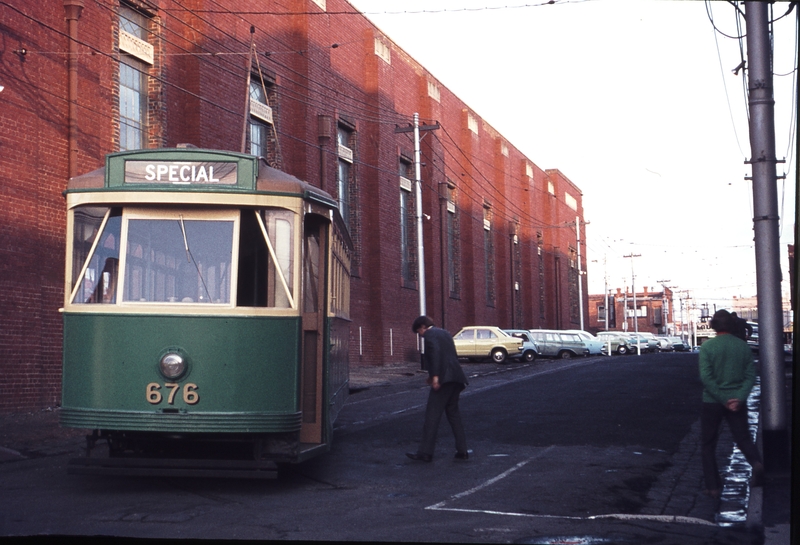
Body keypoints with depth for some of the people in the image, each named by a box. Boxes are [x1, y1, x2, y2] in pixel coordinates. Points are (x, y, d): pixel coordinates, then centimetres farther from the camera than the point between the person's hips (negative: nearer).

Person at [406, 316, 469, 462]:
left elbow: (435, 353, -18)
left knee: (432, 414, -6)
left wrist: (435, 376, -22)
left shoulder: (430, 334, -2)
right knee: (453, 413, 15)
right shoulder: (445, 333, 23)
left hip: (443, 379, -9)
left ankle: (425, 452, -8)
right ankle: (462, 451, 14)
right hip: (455, 378, 9)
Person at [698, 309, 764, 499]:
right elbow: (750, 375, -5)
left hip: (712, 403, -2)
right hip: (737, 402, 2)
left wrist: (722, 399, -13)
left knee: (708, 444, 11)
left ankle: (713, 486, 10)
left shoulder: (707, 346, -9)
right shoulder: (743, 346, 1)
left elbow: (706, 377, -16)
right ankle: (756, 463, -18)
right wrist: (739, 398, -10)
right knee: (743, 438, 12)